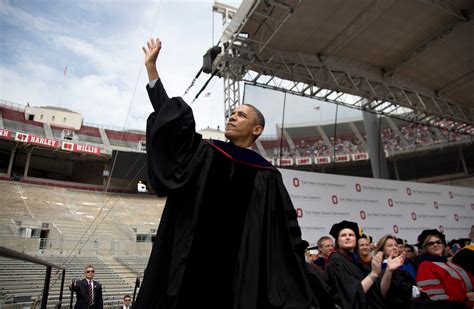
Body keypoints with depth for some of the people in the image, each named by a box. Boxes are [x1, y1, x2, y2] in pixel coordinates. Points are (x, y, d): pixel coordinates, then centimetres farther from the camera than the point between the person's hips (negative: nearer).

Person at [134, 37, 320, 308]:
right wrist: (151, 65, 5)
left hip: (239, 273, -1)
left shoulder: (267, 176, 4)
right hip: (188, 265, 2)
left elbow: (287, 233, 2)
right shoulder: (203, 153, 10)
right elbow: (171, 116, 6)